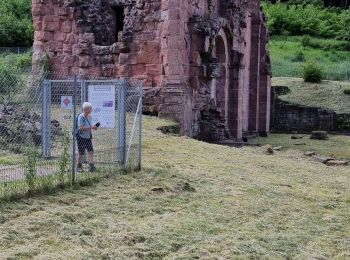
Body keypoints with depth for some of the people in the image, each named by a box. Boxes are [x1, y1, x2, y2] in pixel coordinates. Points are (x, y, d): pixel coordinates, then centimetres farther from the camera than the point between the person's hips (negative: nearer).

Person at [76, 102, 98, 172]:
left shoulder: (89, 116, 8)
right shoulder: (81, 117, -17)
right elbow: (81, 128, -26)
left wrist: (93, 127, 5)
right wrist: (91, 127, -27)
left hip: (88, 137, 7)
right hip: (81, 137, -7)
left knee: (90, 151, -5)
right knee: (81, 153, 2)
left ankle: (91, 165, -7)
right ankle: (79, 166, 17)